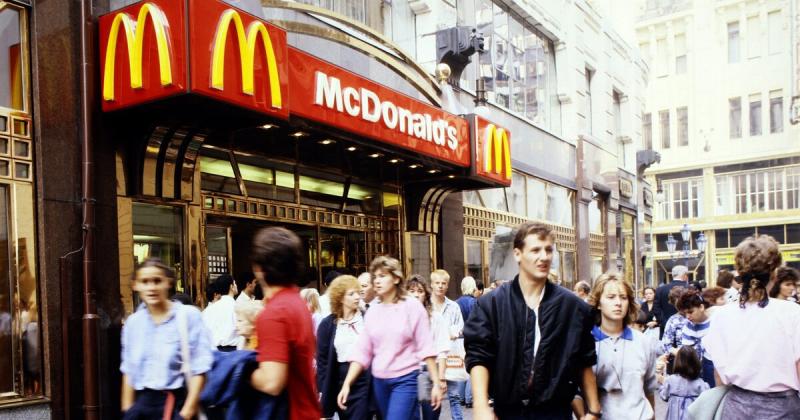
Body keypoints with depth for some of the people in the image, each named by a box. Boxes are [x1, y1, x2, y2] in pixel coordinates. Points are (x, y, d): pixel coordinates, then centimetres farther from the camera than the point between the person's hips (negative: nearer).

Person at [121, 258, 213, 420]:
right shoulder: (133, 322, 7)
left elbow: (199, 369, -9)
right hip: (143, 402, 5)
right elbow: (129, 370, 13)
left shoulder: (189, 315, -8)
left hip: (177, 403, -5)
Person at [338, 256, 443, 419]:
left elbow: (426, 348, -7)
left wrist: (436, 383, -10)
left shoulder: (412, 306, -5)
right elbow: (362, 351, 4)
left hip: (405, 380, -5)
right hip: (379, 381, 5)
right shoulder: (372, 311, 6)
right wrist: (347, 384, -4)